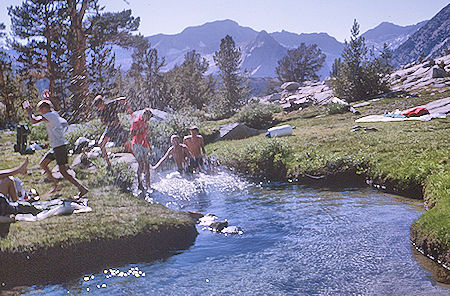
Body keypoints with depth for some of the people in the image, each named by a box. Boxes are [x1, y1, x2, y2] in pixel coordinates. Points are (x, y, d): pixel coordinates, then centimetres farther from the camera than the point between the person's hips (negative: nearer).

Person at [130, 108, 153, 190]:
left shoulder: (146, 123, 19)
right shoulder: (136, 122, -5)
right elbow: (132, 134, -13)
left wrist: (149, 147, 25)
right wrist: (141, 129, -17)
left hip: (144, 146, 8)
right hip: (137, 145, -7)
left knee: (147, 165, 4)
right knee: (141, 163, -17)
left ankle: (148, 186, 8)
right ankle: (139, 183, -9)